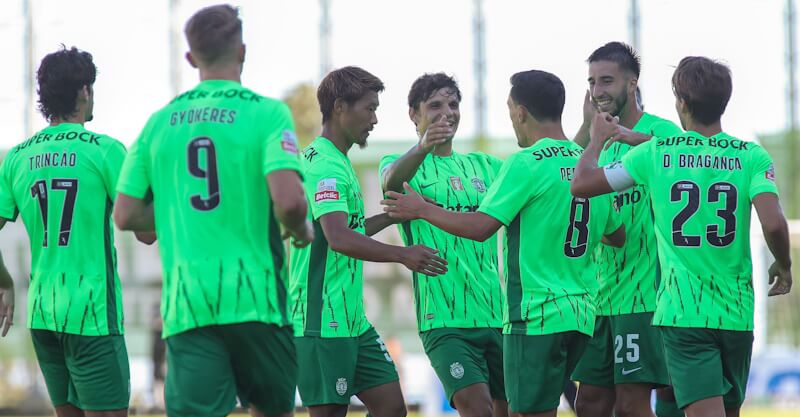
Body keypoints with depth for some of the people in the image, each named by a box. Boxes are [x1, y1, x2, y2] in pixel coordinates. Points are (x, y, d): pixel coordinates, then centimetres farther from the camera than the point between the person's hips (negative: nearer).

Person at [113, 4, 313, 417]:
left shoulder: (160, 121, 9)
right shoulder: (265, 113, -4)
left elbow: (125, 216, 9)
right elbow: (288, 199, -18)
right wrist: (301, 231, 4)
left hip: (185, 301, 3)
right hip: (254, 296, -3)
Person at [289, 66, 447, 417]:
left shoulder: (339, 162, 17)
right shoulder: (324, 164, -16)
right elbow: (338, 239, -29)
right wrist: (401, 255, -31)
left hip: (353, 320, 10)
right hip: (323, 322, -10)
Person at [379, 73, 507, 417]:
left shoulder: (484, 166, 16)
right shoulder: (401, 163, 2)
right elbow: (391, 181, -22)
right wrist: (423, 147, -45)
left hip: (497, 313, 5)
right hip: (444, 319, -5)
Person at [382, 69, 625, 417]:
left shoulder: (526, 164, -11)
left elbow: (481, 228, -16)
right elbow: (617, 235, 22)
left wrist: (423, 210, -3)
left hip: (537, 315, -8)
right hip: (580, 316, 8)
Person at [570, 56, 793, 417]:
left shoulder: (655, 153, 0)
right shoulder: (751, 156, -1)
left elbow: (581, 184, 4)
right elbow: (773, 224, -15)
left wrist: (597, 139, 22)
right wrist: (783, 266, 5)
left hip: (682, 314, -2)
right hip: (737, 313, 2)